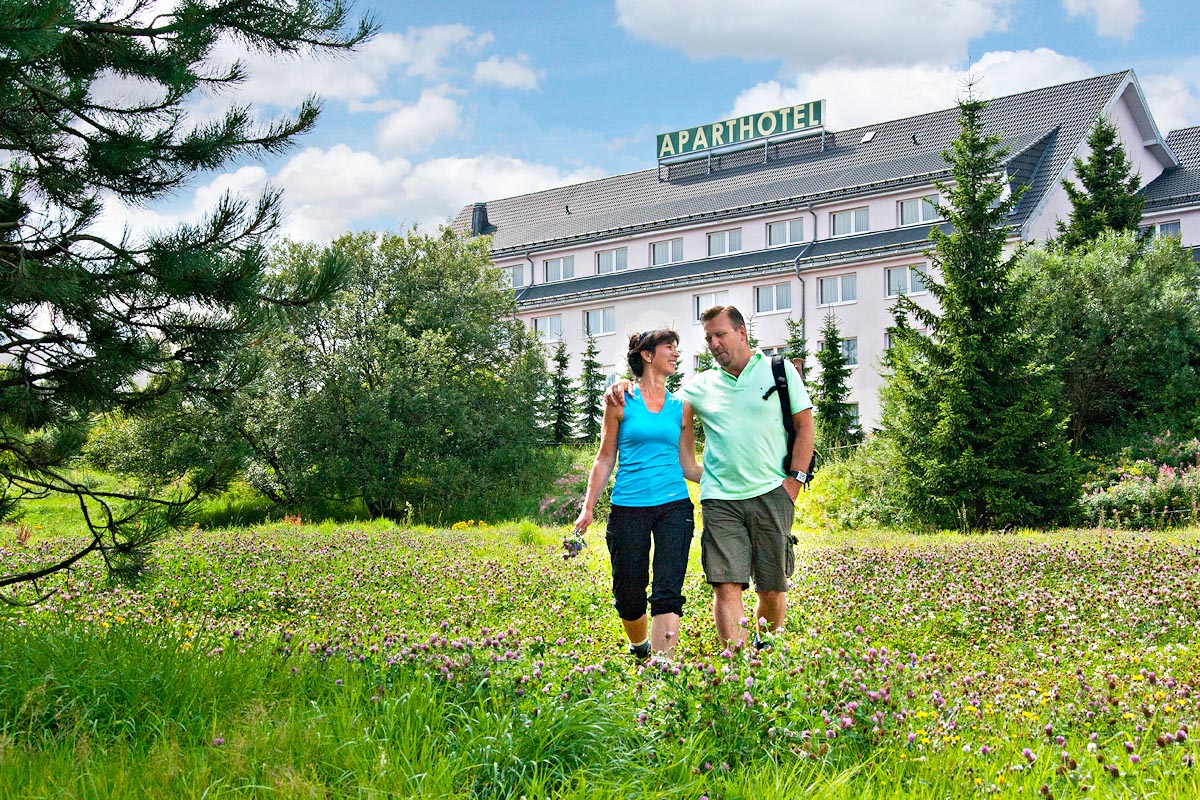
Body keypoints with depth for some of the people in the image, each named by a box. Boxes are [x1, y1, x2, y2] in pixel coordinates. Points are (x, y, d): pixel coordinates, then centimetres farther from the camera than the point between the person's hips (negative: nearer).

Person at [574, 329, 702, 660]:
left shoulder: (680, 407, 11)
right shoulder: (621, 401, 4)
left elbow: (688, 466, 13)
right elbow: (605, 460, 7)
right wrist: (588, 508, 3)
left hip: (674, 506, 2)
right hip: (628, 508, -1)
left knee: (668, 593, -8)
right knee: (628, 595, 6)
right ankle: (638, 648, 35)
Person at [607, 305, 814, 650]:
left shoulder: (780, 371, 7)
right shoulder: (701, 385, 12)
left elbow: (804, 426, 6)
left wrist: (795, 479, -2)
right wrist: (625, 386, -3)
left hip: (771, 495, -1)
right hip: (719, 498, 1)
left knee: (772, 588, 6)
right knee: (726, 586, -11)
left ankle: (765, 649, 29)